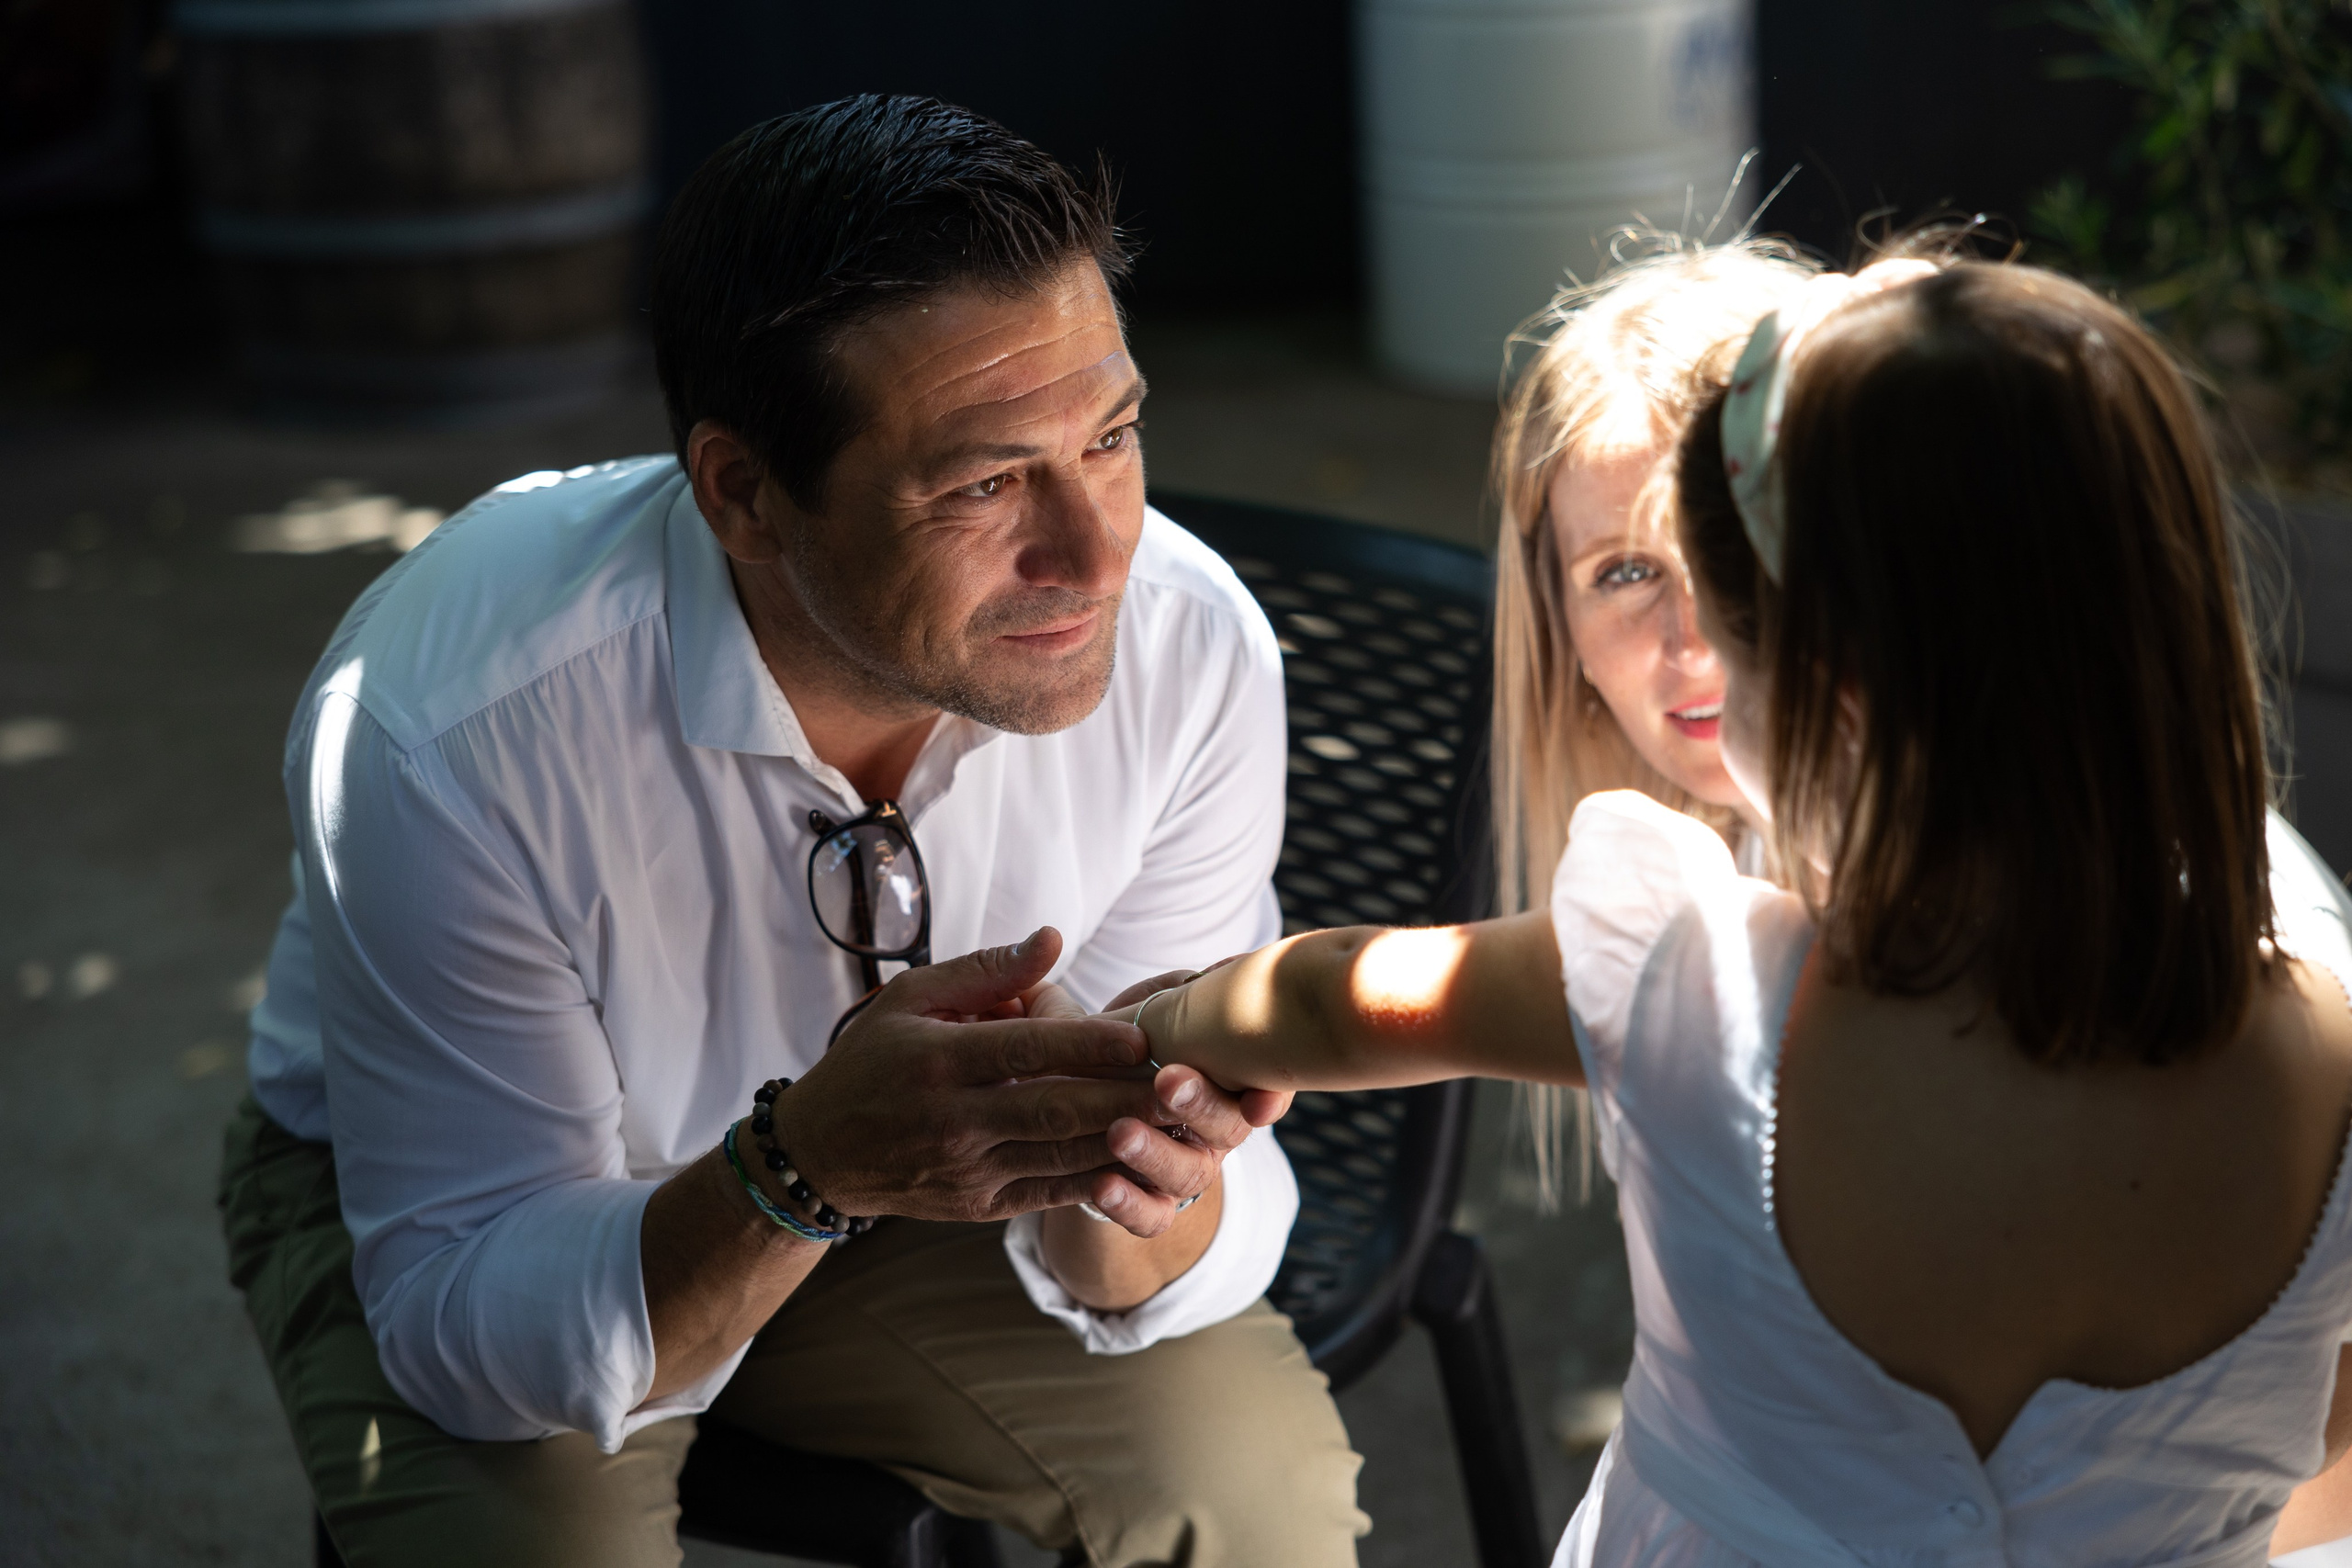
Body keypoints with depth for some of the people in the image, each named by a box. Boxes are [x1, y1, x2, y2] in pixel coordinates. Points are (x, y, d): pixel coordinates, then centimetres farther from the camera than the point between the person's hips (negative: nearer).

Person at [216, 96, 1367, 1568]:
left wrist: (1118, 1191, -41)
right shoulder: (449, 731, -36)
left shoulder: (1191, 649, -25)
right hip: (482, 1186, -2)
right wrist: (806, 1170, -47)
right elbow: (470, 1332, -28)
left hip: (901, 1173, 2)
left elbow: (1135, 1271, -16)